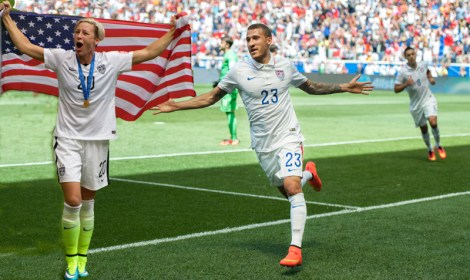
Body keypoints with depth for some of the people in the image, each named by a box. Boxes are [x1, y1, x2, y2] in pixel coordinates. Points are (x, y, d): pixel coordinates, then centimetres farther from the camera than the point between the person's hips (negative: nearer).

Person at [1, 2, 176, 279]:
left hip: (98, 139, 1)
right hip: (68, 139, -1)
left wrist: (173, 31, 0)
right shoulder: (61, 59, -3)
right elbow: (25, 46, -1)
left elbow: (149, 52, 2)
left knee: (88, 204, 10)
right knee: (72, 201, -13)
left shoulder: (111, 61, -2)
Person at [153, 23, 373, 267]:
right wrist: (176, 106, -3)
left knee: (292, 187, -20)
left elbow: (311, 87, 15)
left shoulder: (285, 65, -2)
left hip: (288, 137, -2)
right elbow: (211, 97, 5)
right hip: (262, 144, 2)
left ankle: (295, 249, -17)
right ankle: (308, 173, 44)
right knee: (286, 191, 10)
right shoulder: (239, 71, -5)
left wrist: (344, 87, 9)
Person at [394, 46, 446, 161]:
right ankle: (430, 150, 31)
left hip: (428, 99, 1)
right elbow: (396, 89, -11)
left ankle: (438, 146, 3)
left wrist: (431, 78, 5)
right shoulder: (403, 72, -13)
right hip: (416, 104, -1)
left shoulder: (423, 65, -1)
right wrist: (406, 84, -27)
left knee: (433, 122, -20)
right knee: (423, 128, 9)